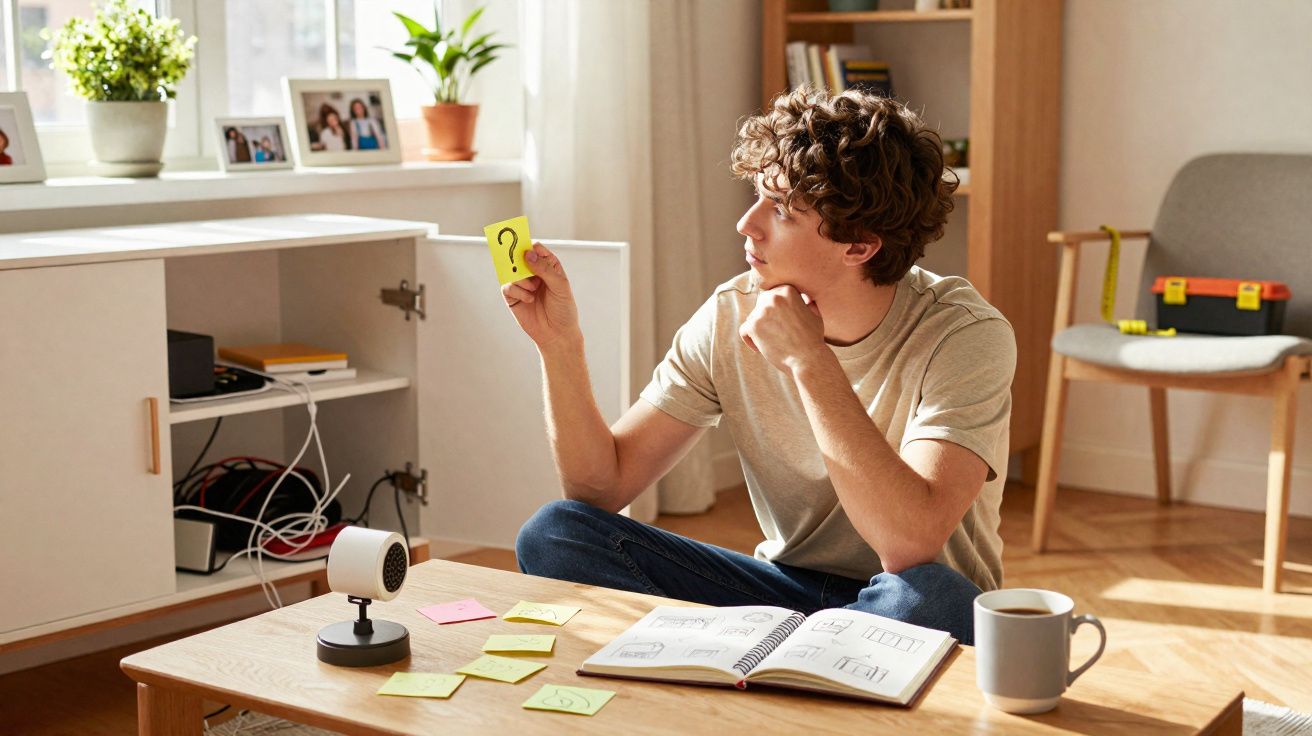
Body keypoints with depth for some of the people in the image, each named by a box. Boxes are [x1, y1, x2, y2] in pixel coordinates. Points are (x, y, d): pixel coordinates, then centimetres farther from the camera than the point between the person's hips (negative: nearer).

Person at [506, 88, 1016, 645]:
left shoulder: (962, 334, -19)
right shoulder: (731, 317, -6)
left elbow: (910, 545, -34)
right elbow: (602, 486, -3)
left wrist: (810, 361, -31)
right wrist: (560, 343, -17)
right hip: (785, 586, 5)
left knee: (924, 596, -40)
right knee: (554, 533, -14)